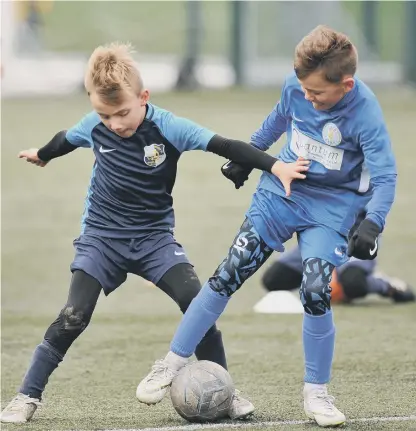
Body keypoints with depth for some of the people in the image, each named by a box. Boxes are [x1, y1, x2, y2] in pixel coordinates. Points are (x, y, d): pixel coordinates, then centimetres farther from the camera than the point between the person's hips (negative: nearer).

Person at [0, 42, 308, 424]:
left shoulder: (168, 127, -18)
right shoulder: (93, 126, -10)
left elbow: (226, 147, -24)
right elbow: (66, 139, 13)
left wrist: (276, 166, -34)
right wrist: (42, 155, 35)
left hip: (154, 235, 0)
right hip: (101, 236, 1)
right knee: (73, 317, -13)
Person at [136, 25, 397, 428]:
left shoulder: (365, 114, -25)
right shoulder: (296, 85, -13)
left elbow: (385, 176, -26)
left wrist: (372, 224, -41)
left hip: (331, 207, -3)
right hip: (281, 189, 3)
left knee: (316, 293, -16)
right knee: (229, 274, -2)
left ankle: (316, 393, 3)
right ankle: (173, 363, 7)